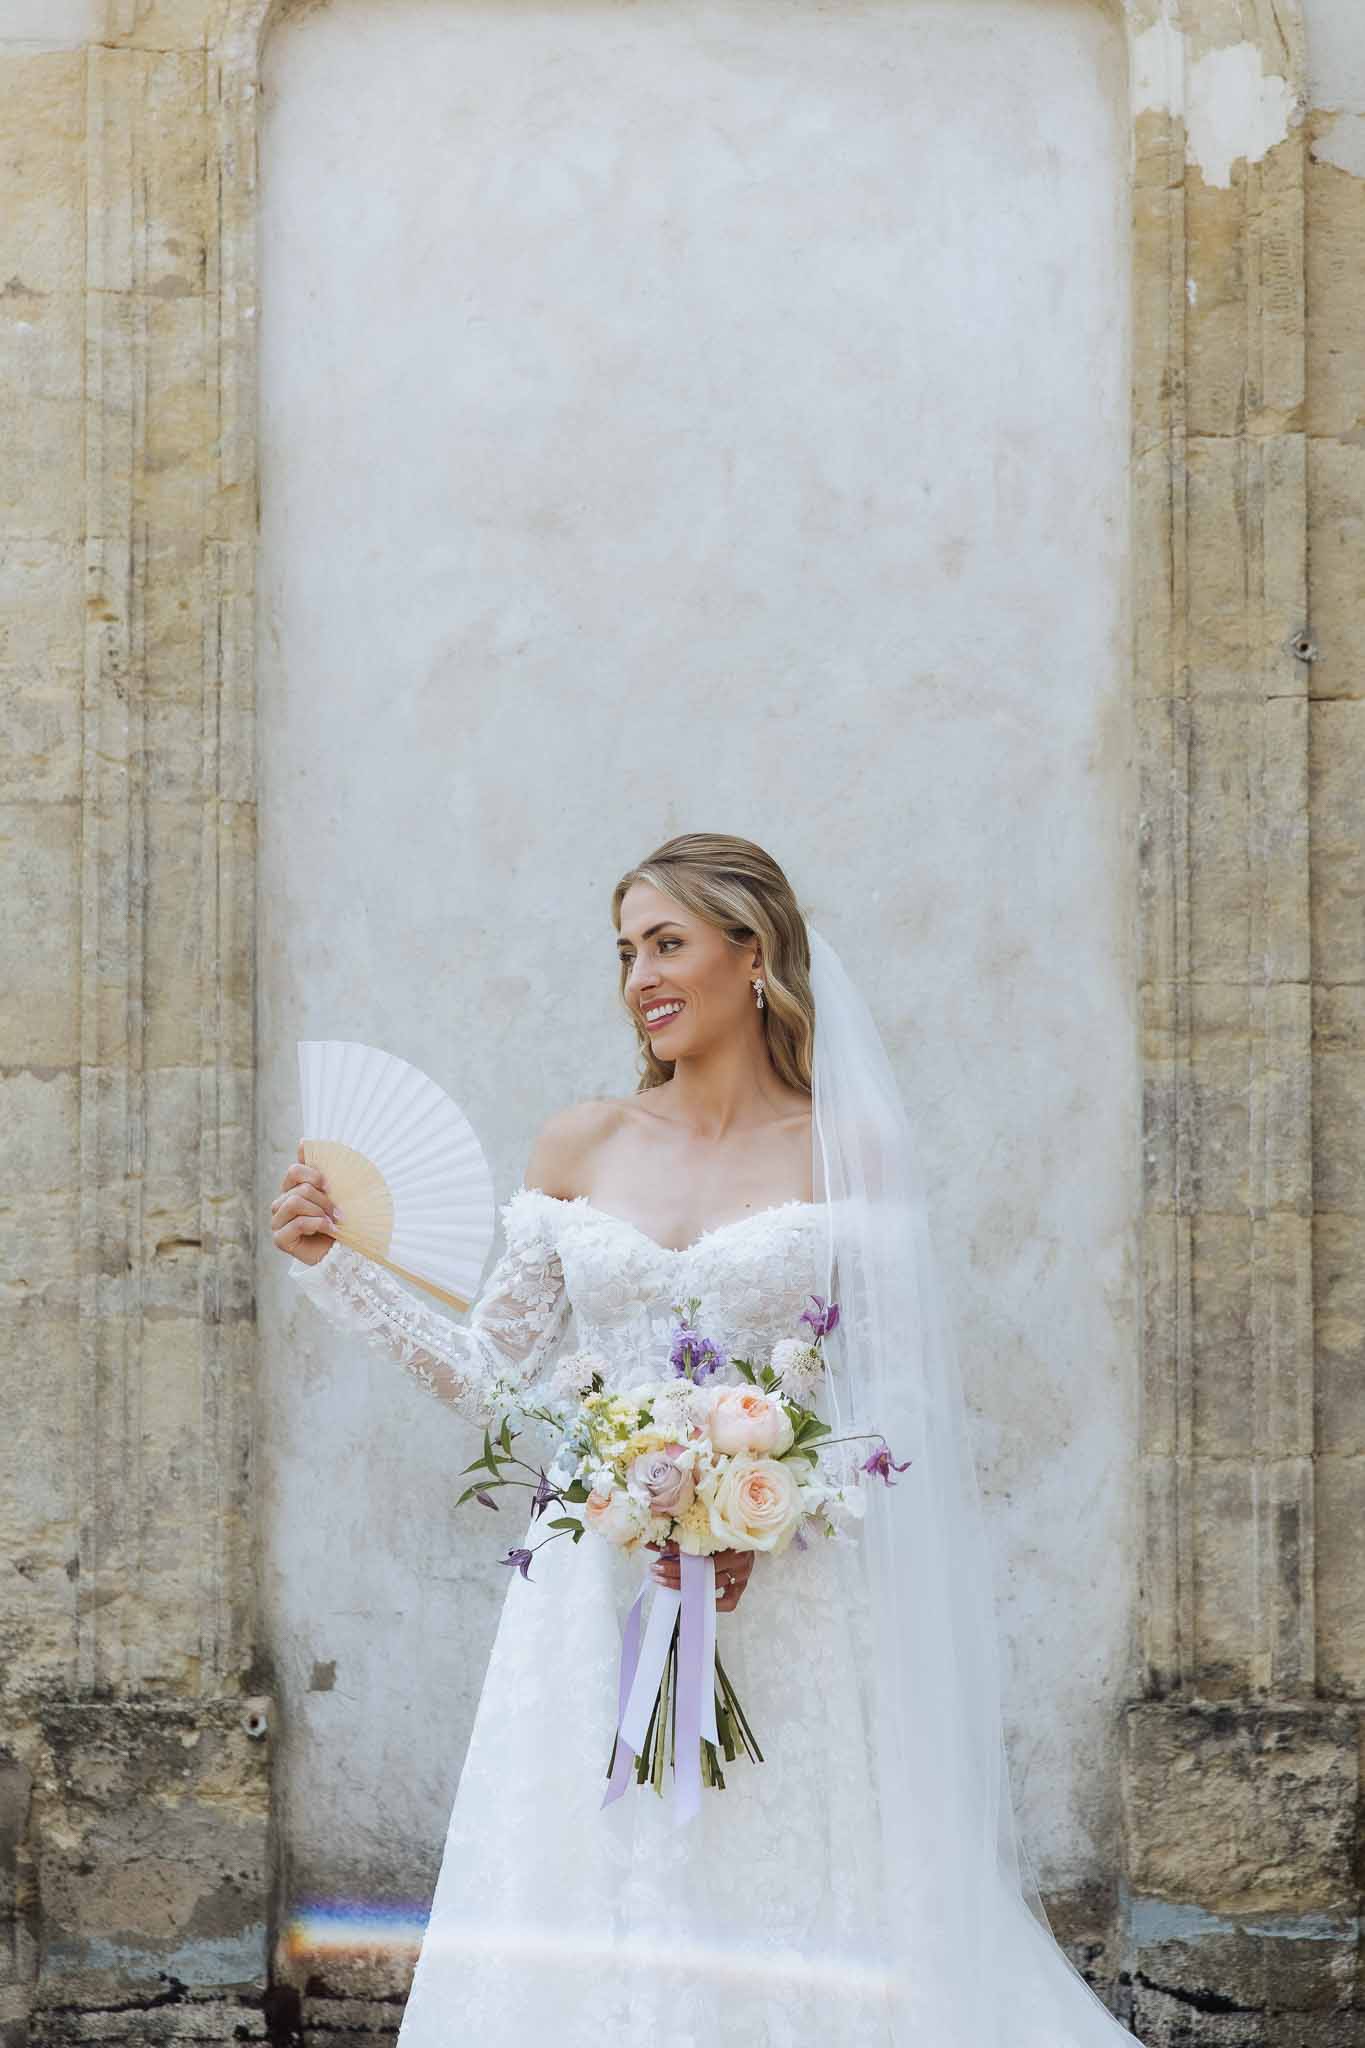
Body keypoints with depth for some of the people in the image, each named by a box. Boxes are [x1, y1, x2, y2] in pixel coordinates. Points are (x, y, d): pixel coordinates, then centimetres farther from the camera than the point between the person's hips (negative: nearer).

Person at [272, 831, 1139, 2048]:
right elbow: (495, 1374, 10)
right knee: (584, 1913, 1)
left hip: (782, 1613, -2)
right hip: (595, 1603, 2)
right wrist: (336, 1268, 3)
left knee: (784, 1935, -3)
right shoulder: (579, 1147, 8)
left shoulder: (847, 1151, 1)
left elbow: (900, 1402, -1)